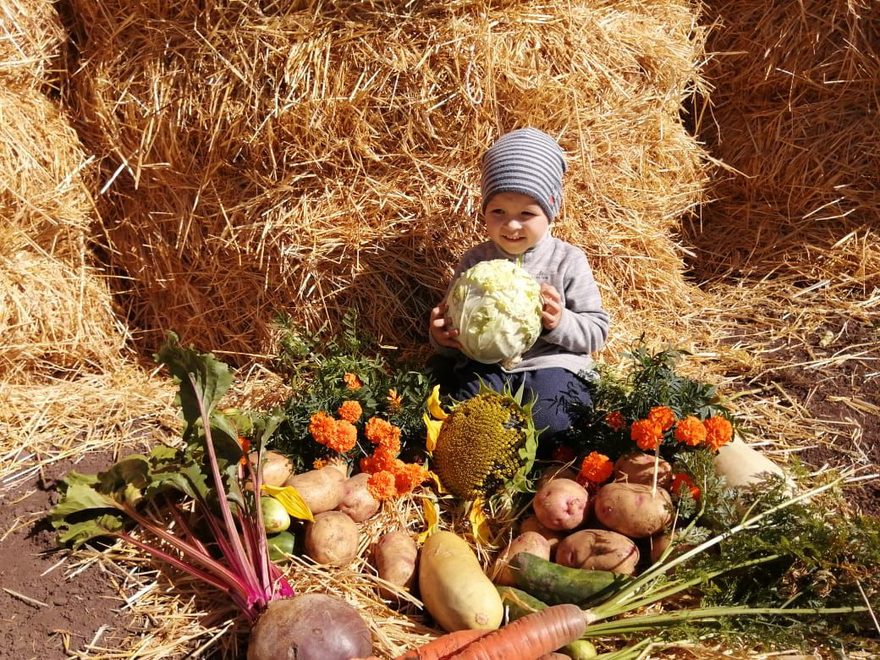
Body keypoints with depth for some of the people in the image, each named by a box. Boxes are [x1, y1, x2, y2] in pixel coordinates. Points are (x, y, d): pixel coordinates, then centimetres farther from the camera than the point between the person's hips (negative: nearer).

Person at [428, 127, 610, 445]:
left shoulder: (568, 261, 2)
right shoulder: (474, 261, 9)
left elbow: (597, 330, 3)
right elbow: (452, 324, 16)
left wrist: (561, 322, -17)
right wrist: (441, 335, -8)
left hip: (550, 363, -1)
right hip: (486, 364, 2)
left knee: (542, 420, -30)